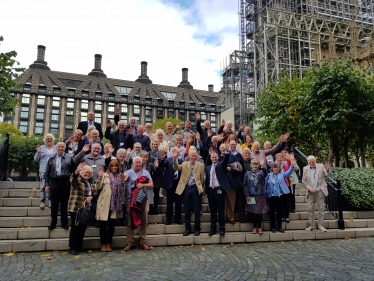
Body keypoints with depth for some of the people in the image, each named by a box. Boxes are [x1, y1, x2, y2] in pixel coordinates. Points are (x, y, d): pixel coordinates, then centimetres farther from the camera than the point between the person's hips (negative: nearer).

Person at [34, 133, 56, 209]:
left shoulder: (56, 148, 9)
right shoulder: (41, 148, 8)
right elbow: (36, 159, 7)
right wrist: (38, 152, -9)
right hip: (43, 170, 0)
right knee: (43, 186, -3)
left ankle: (50, 201, 11)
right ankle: (42, 201, 3)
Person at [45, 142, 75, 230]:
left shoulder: (69, 157, 2)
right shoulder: (51, 158, 8)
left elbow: (73, 169, 3)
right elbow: (47, 172, 9)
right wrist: (47, 184, 5)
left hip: (65, 182, -1)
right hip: (54, 182, 2)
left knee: (64, 203, 6)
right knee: (54, 203, 5)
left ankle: (64, 223, 16)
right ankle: (53, 222, 18)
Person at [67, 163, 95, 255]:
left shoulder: (91, 183, 15)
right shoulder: (77, 180, -6)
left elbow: (95, 192, 17)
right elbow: (73, 178, -30)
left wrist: (91, 197, -7)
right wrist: (77, 171, -51)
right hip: (76, 208, -7)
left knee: (83, 228, 11)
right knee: (75, 227, -4)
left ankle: (78, 246, 22)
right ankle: (72, 248, 4)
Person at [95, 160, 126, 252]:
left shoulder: (120, 177, 12)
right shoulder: (105, 175, 0)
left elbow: (122, 190, 10)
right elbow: (98, 188, -8)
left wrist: (123, 181, -4)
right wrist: (100, 177, -21)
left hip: (115, 204, 3)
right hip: (104, 204, -3)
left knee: (112, 225, 8)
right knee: (103, 225, 2)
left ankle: (109, 244, 21)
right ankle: (103, 244, 16)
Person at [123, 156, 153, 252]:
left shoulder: (146, 172, 10)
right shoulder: (129, 172, 0)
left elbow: (151, 184, 7)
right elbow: (123, 179, -20)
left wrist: (143, 185, -10)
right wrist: (123, 178, -43)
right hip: (131, 200, -2)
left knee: (144, 222, 6)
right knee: (130, 222, 3)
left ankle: (143, 243, 16)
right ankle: (129, 243, 13)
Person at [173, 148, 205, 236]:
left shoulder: (200, 165, 5)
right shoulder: (184, 164, 7)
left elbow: (202, 179, 6)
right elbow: (176, 168, -12)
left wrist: (200, 187, 0)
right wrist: (175, 159, -26)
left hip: (195, 188, -1)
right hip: (186, 188, 2)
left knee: (197, 210, 3)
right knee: (187, 210, 9)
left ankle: (197, 229, 16)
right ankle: (188, 229, 20)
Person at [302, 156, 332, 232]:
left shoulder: (321, 166, -3)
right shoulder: (305, 168, 1)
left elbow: (329, 175, -10)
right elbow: (304, 181, 4)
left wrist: (327, 170, -30)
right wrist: (309, 188, -10)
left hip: (320, 191, -1)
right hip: (310, 191, 1)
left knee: (321, 209, 4)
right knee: (310, 209, 2)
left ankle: (320, 225, 14)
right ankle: (311, 225, 12)